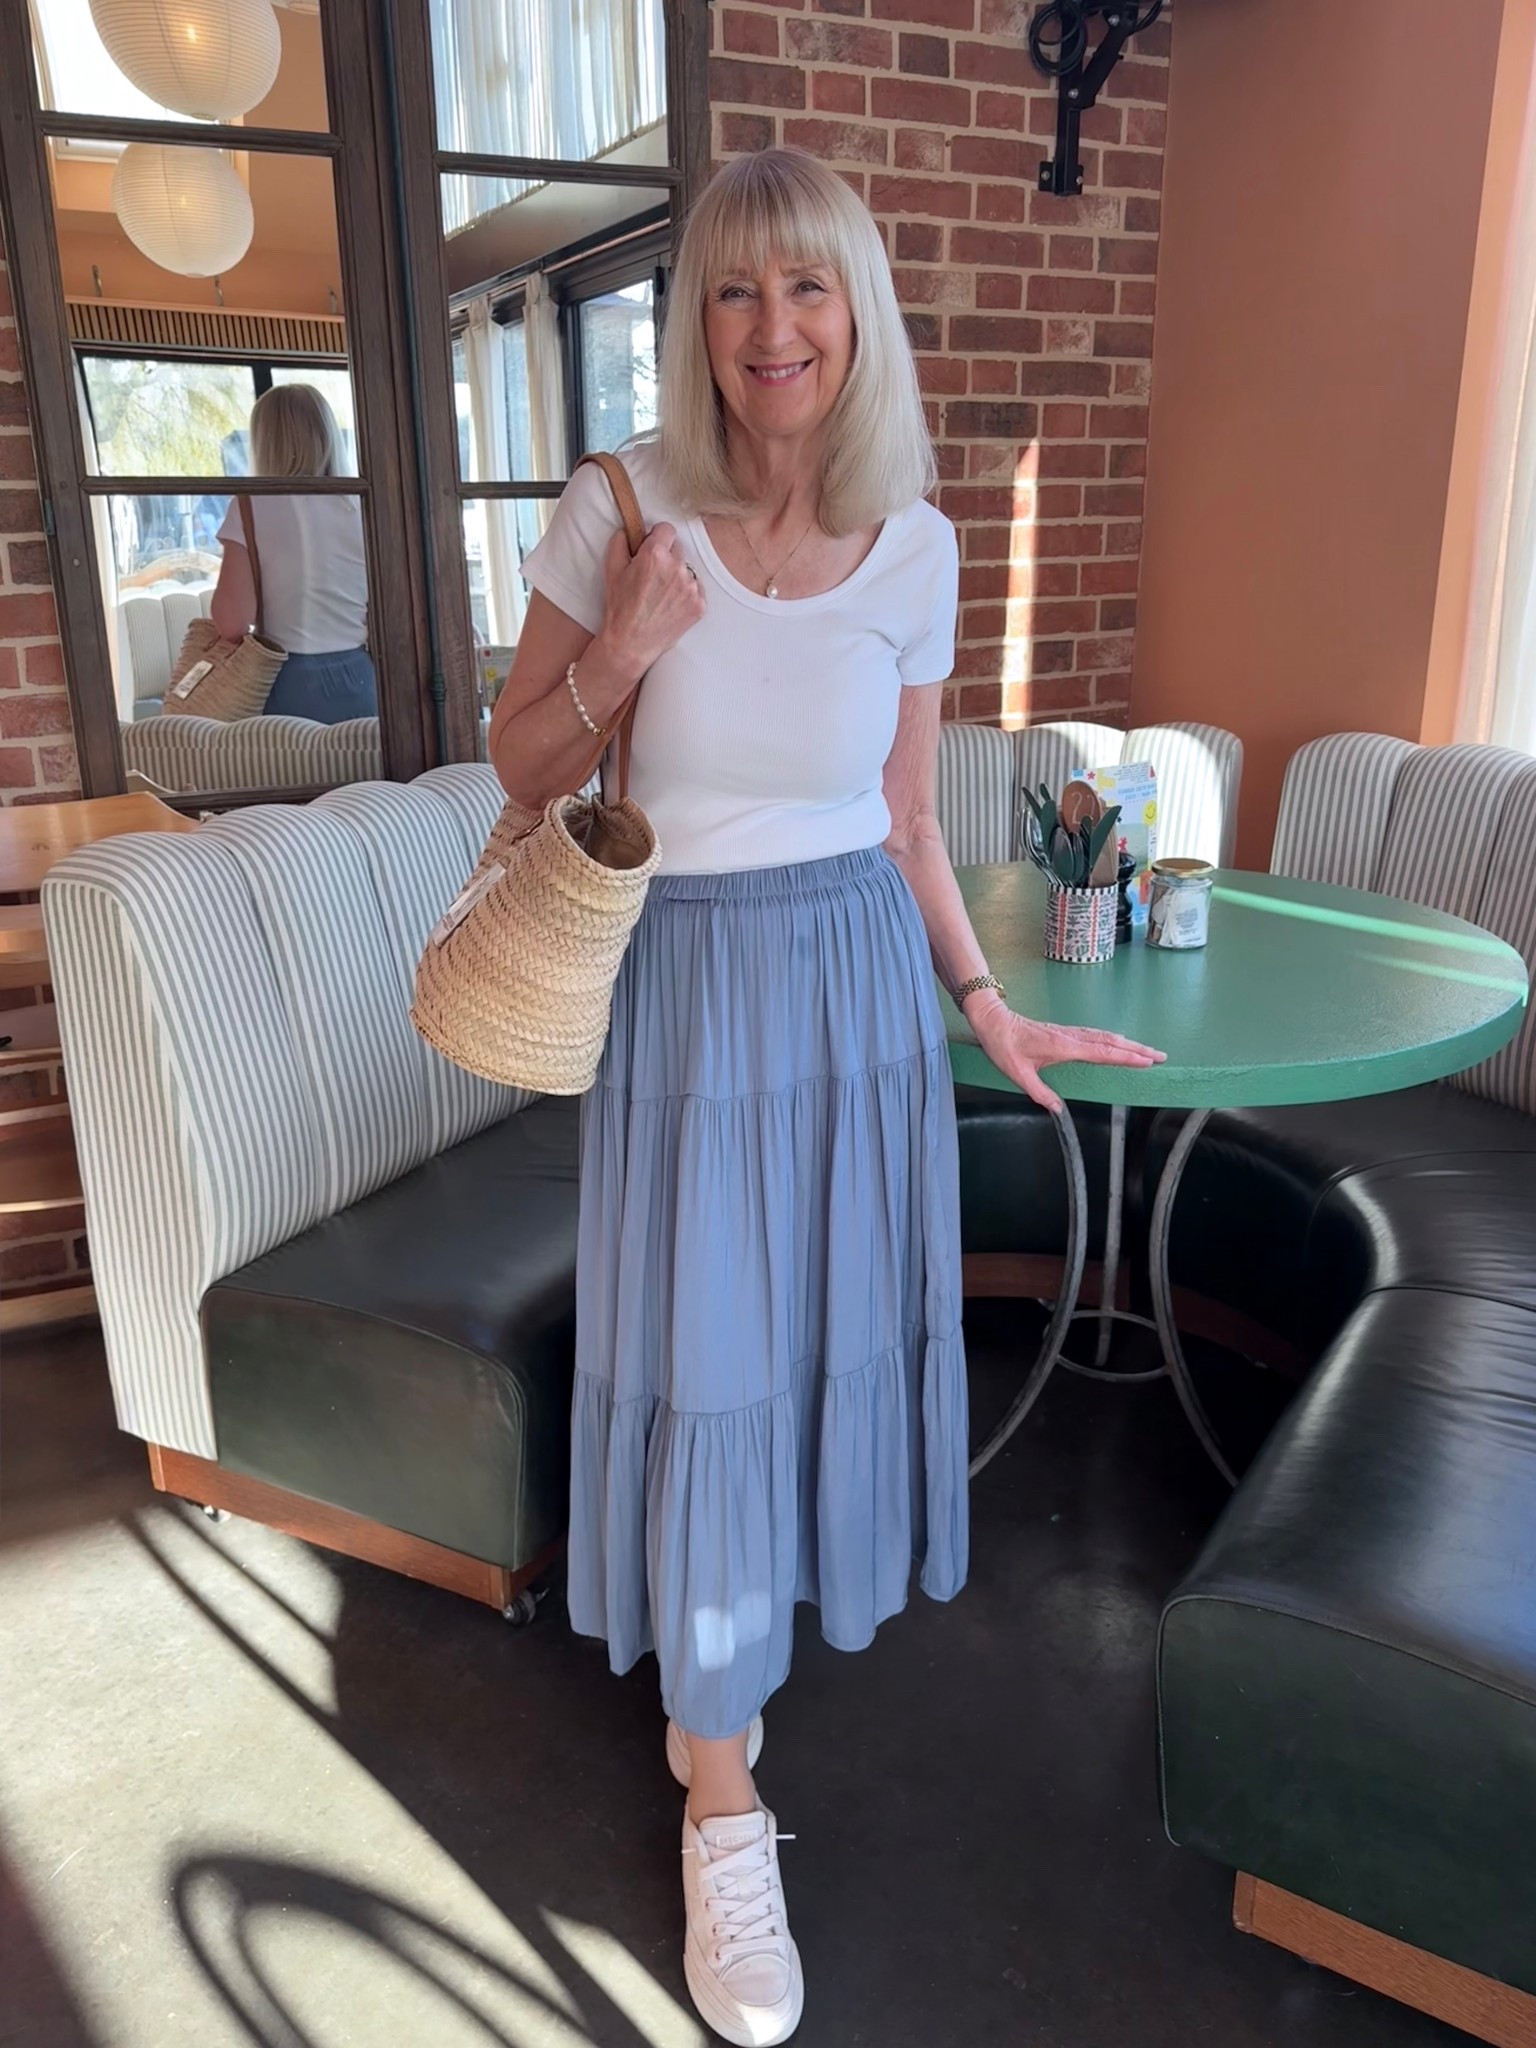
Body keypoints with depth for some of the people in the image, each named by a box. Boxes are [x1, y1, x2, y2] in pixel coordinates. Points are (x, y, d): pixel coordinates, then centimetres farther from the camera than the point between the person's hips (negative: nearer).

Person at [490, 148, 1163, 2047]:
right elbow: (519, 766, -1)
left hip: (865, 982, 4)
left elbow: (903, 821, 8)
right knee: (704, 1372, 1)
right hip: (688, 984, -3)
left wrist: (990, 1008, 7)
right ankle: (721, 1805, 22)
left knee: (832, 1335, 15)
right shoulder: (619, 512, -8)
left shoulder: (914, 548, 0)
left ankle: (726, 1646, 48)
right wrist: (618, 659, -19)